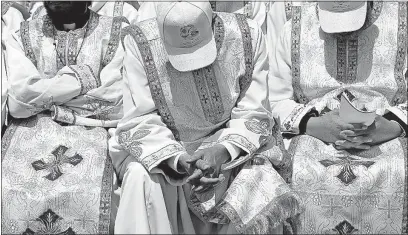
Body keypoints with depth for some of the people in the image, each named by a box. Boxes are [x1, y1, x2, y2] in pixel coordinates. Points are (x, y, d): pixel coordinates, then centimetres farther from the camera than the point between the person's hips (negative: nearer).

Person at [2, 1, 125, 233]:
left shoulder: (119, 34, 5)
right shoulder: (23, 37, 11)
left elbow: (116, 106, -6)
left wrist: (44, 96, -2)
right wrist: (82, 76, -6)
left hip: (93, 134, -1)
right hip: (31, 135, 2)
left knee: (88, 197, -29)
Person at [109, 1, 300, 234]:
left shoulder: (246, 35, -15)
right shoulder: (139, 44, -17)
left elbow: (253, 114, -12)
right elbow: (140, 121, -17)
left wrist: (224, 151, -30)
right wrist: (177, 160, -34)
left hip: (231, 143, 1)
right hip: (164, 148, 0)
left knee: (260, 181, -26)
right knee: (141, 176, -30)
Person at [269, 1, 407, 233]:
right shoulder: (296, 29, 2)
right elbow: (277, 100, 2)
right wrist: (312, 125, -16)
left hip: (387, 144, 0)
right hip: (314, 144, 1)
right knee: (303, 180, -29)